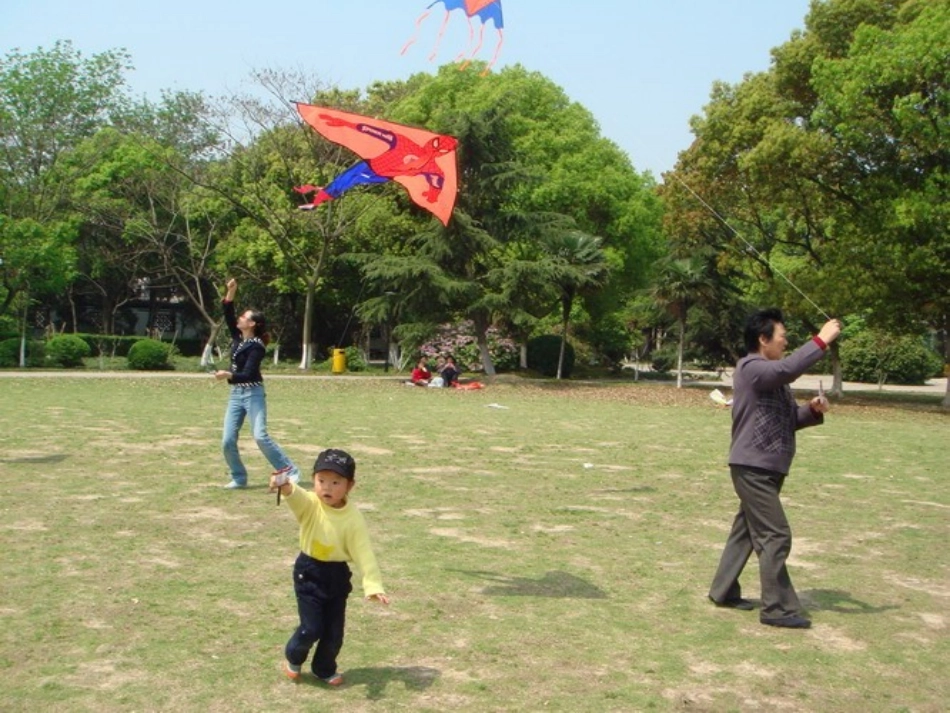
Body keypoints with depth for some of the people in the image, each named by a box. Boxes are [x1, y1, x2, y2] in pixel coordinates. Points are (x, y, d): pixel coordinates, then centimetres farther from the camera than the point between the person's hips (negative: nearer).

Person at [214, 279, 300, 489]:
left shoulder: (257, 346, -14)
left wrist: (228, 375, -37)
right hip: (236, 394, 7)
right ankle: (239, 478, 15)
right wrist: (231, 292, -2)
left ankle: (290, 470, -8)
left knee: (260, 436, -17)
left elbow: (248, 374, -21)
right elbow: (228, 315, 8)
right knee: (227, 441, 1)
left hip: (253, 394, -7)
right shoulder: (237, 338, 8)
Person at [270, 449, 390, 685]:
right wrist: (285, 486, -64)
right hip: (308, 573, -2)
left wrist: (373, 585, -23)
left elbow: (365, 553, -13)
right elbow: (295, 496, -40)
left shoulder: (353, 518, -14)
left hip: (337, 575, 2)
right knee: (311, 628, -4)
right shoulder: (309, 505, -16)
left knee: (334, 630, 9)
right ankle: (293, 658, 28)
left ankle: (325, 669, 36)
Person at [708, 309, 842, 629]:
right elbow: (788, 368, -33)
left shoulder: (773, 377, 17)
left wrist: (812, 410, -3)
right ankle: (778, 609, -2)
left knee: (746, 530, 15)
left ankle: (723, 591, 25)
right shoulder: (751, 369, -14)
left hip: (767, 468, 10)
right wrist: (821, 340, -26)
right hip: (753, 467, -10)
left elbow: (791, 418, 17)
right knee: (775, 535, -8)